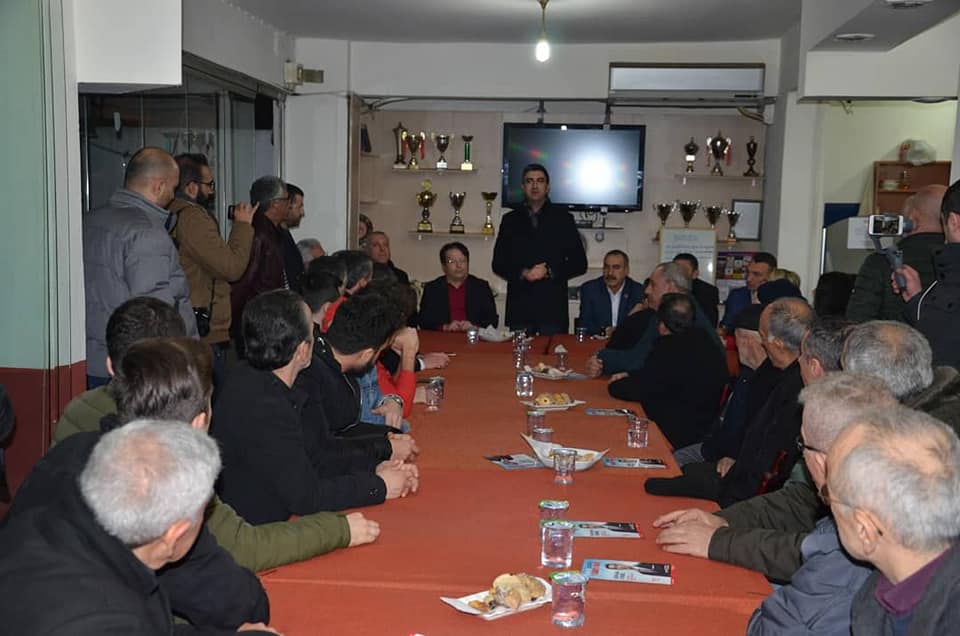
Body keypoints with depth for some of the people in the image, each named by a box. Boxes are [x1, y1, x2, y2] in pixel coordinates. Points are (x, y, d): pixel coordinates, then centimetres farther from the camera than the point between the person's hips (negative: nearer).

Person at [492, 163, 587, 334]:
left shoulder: (563, 219, 8)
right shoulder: (510, 220, 12)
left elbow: (579, 263, 6)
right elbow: (498, 264, 10)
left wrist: (549, 272, -8)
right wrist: (522, 273, -8)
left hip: (553, 308, -1)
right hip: (519, 308, 1)